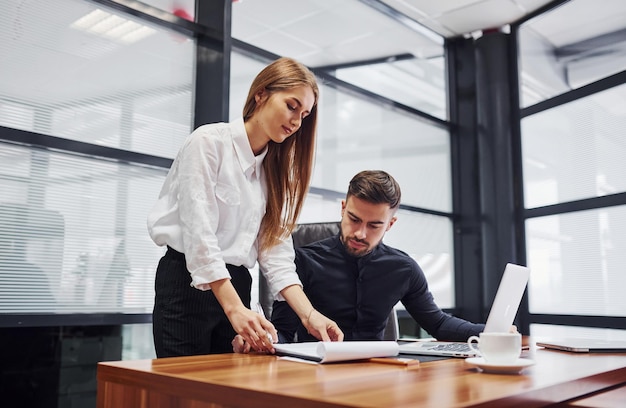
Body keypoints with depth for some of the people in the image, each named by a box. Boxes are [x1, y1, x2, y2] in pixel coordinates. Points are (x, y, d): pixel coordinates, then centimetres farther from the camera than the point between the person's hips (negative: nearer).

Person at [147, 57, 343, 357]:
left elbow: (275, 249, 1)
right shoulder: (210, 141, -10)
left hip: (236, 287, 6)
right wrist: (235, 309, -28)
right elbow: (199, 234, -19)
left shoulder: (275, 168, 9)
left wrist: (309, 314, -12)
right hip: (188, 284, -6)